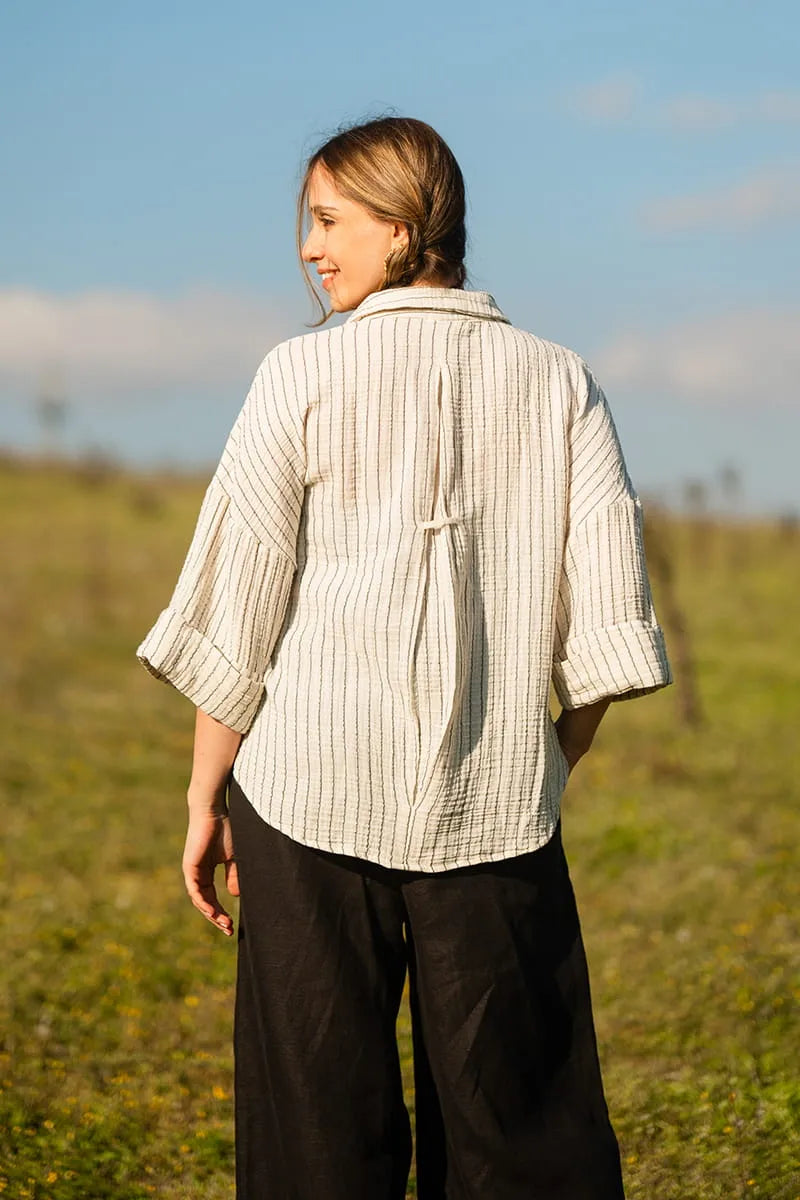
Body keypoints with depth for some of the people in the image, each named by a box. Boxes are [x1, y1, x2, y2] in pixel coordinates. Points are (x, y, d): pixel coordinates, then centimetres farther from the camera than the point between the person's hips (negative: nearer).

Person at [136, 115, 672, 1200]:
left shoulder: (306, 375, -3)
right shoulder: (559, 383, 4)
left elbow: (238, 611, -2)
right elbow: (610, 620, 2)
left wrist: (205, 792, 7)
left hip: (314, 794, -2)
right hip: (497, 806, 2)